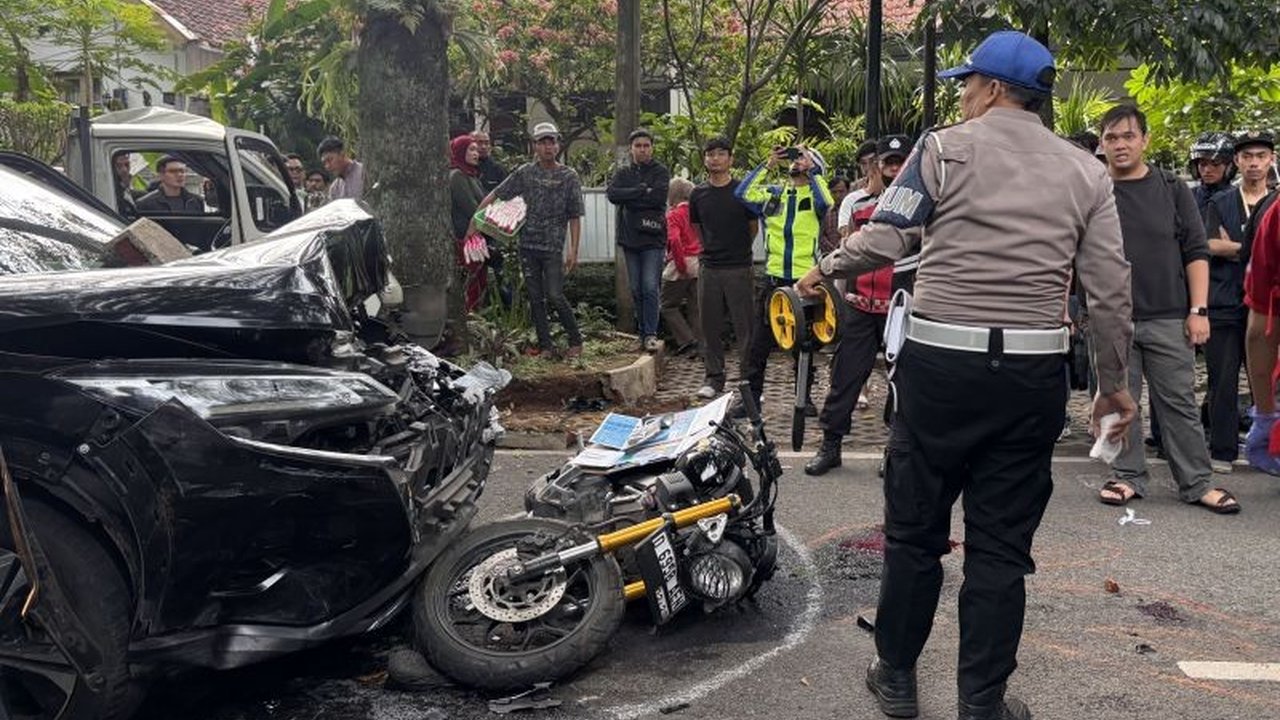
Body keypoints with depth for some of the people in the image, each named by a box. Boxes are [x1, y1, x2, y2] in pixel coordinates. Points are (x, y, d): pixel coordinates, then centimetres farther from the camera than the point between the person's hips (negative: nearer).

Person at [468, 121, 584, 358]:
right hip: (527, 245, 3)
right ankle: (545, 344, 15)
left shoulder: (569, 176, 0)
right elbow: (495, 195, 5)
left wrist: (573, 250, -8)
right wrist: (475, 221, -2)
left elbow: (575, 217, 0)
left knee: (554, 296, -9)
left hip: (553, 247, -3)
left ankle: (576, 340, 7)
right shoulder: (525, 172, 4)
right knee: (535, 297, 6)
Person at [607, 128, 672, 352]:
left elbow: (659, 197, -15)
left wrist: (628, 197, -8)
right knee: (636, 289, 8)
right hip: (630, 237, 4)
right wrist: (643, 191, -12)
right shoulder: (623, 173, 13)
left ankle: (651, 334, -6)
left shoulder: (660, 172, 3)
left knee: (651, 288, -11)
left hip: (653, 238, -4)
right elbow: (612, 194, -7)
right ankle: (643, 332, 17)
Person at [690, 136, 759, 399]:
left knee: (745, 327, -1)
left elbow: (754, 227, 7)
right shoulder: (698, 194, 8)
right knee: (710, 326, 7)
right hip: (709, 268, 3)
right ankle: (713, 378, 17)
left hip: (739, 268, -3)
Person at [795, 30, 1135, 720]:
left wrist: (824, 270, 14)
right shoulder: (1085, 172, 8)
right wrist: (1113, 380, 13)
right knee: (1001, 545, 9)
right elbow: (1111, 287, 5)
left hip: (940, 361, -2)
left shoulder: (944, 148, -1)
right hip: (1034, 374, 2)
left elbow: (884, 239, -5)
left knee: (914, 528, 12)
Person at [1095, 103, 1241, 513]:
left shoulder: (1172, 190, 6)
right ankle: (1128, 477, 18)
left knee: (1179, 402, 4)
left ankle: (1197, 483, 13)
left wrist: (1198, 310, -3)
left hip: (1169, 318, 0)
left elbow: (1196, 253, 5)